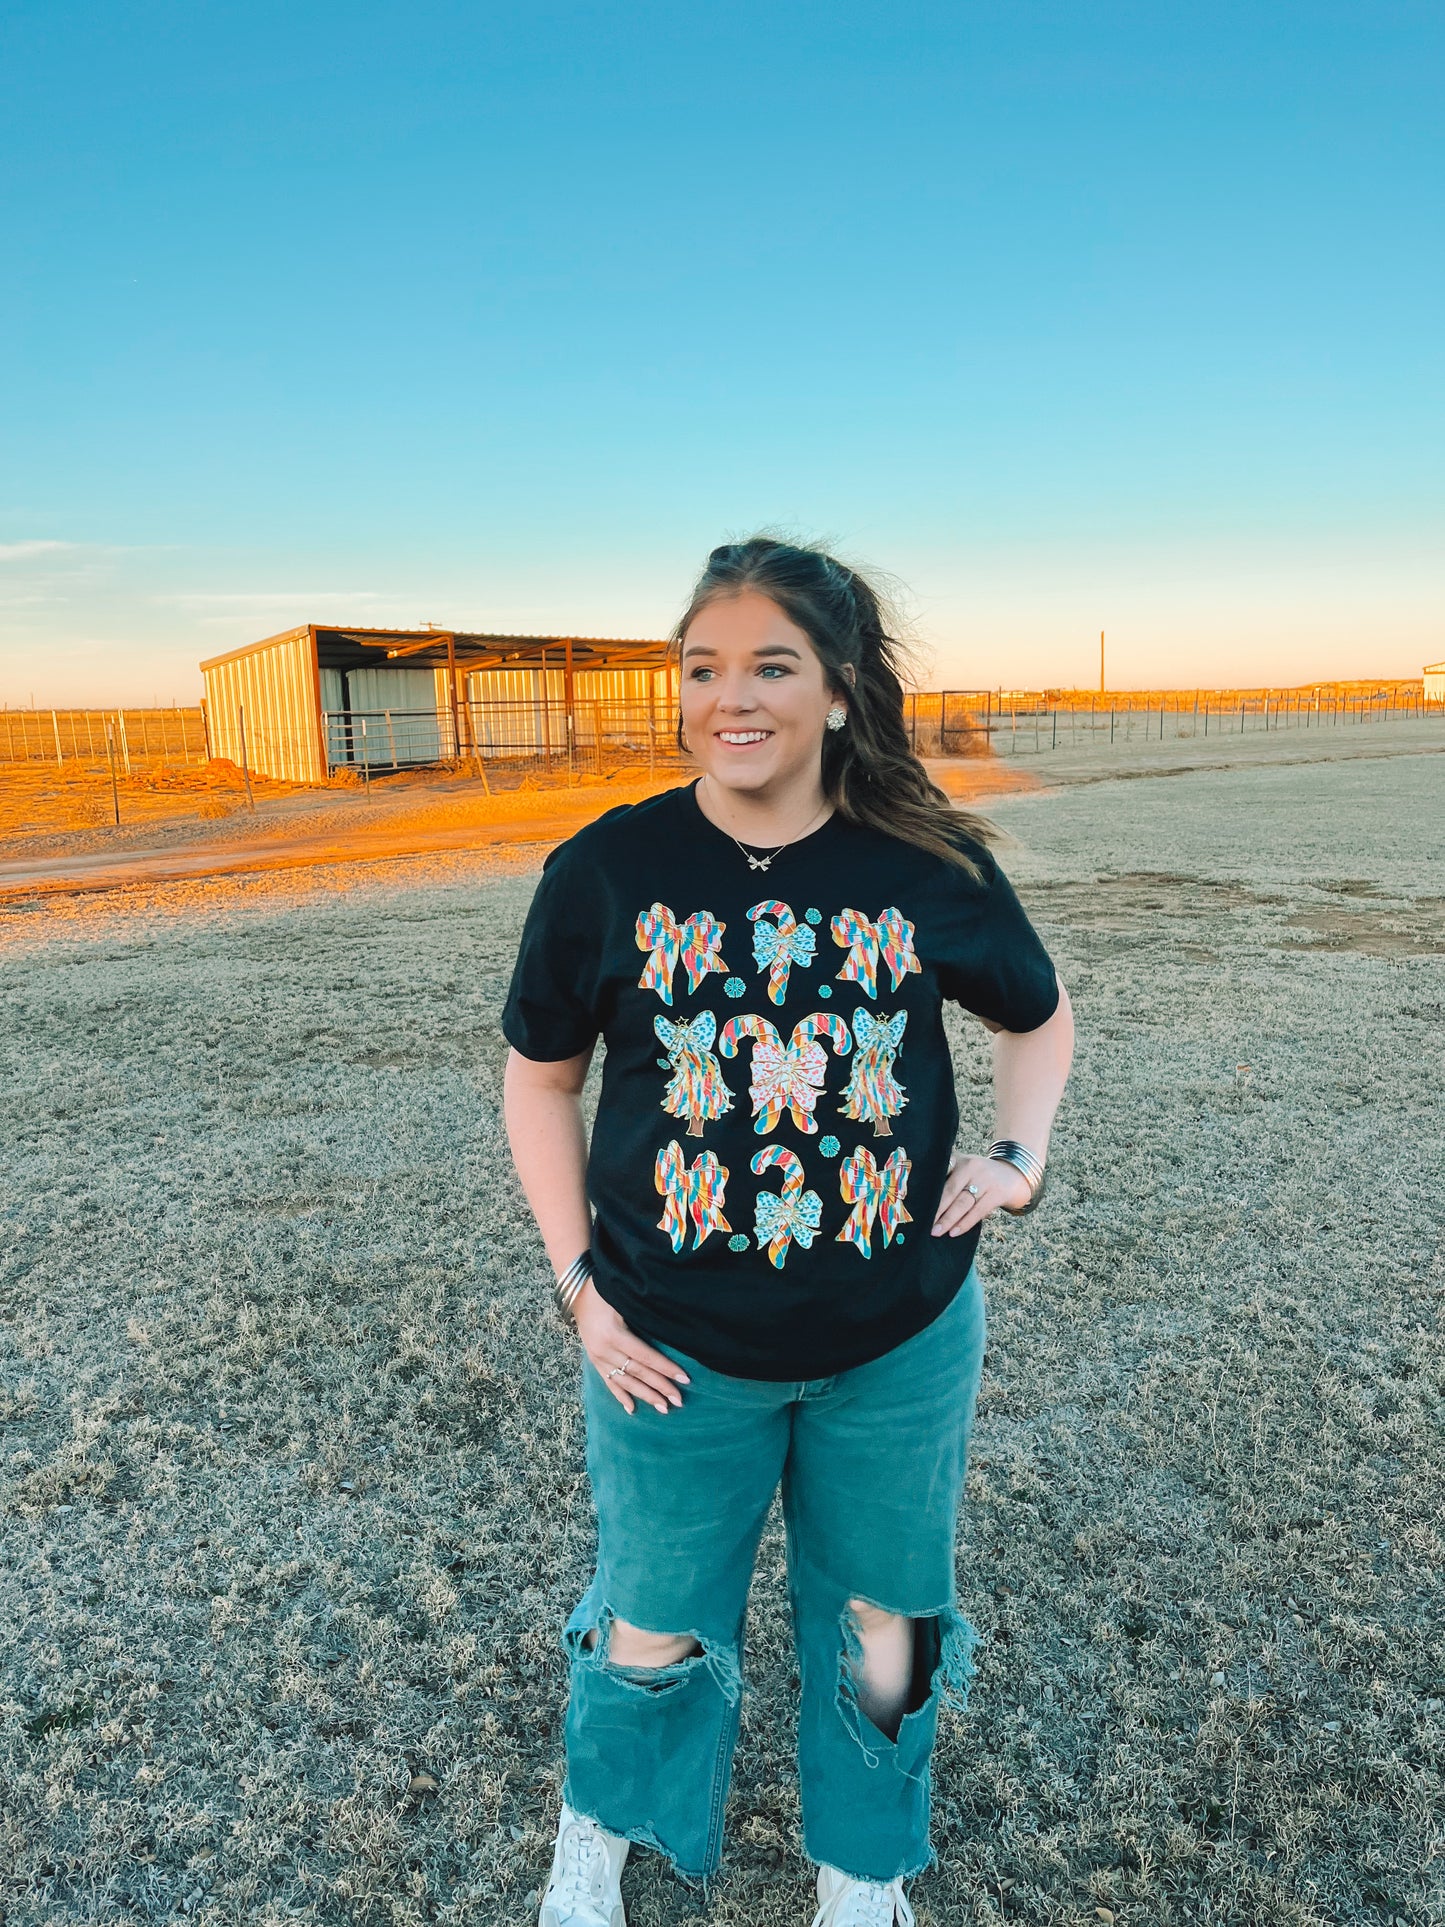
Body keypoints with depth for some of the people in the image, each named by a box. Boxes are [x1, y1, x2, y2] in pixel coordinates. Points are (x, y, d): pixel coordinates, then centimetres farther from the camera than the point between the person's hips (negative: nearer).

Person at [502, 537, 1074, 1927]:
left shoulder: (935, 868, -7)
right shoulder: (603, 871, -10)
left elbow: (1037, 1015, 12)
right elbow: (539, 1079, 1)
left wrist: (1017, 1152, -5)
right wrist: (578, 1280, -4)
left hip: (900, 1340, 1)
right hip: (674, 1341, 0)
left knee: (884, 1616, 21)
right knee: (654, 1623, 19)